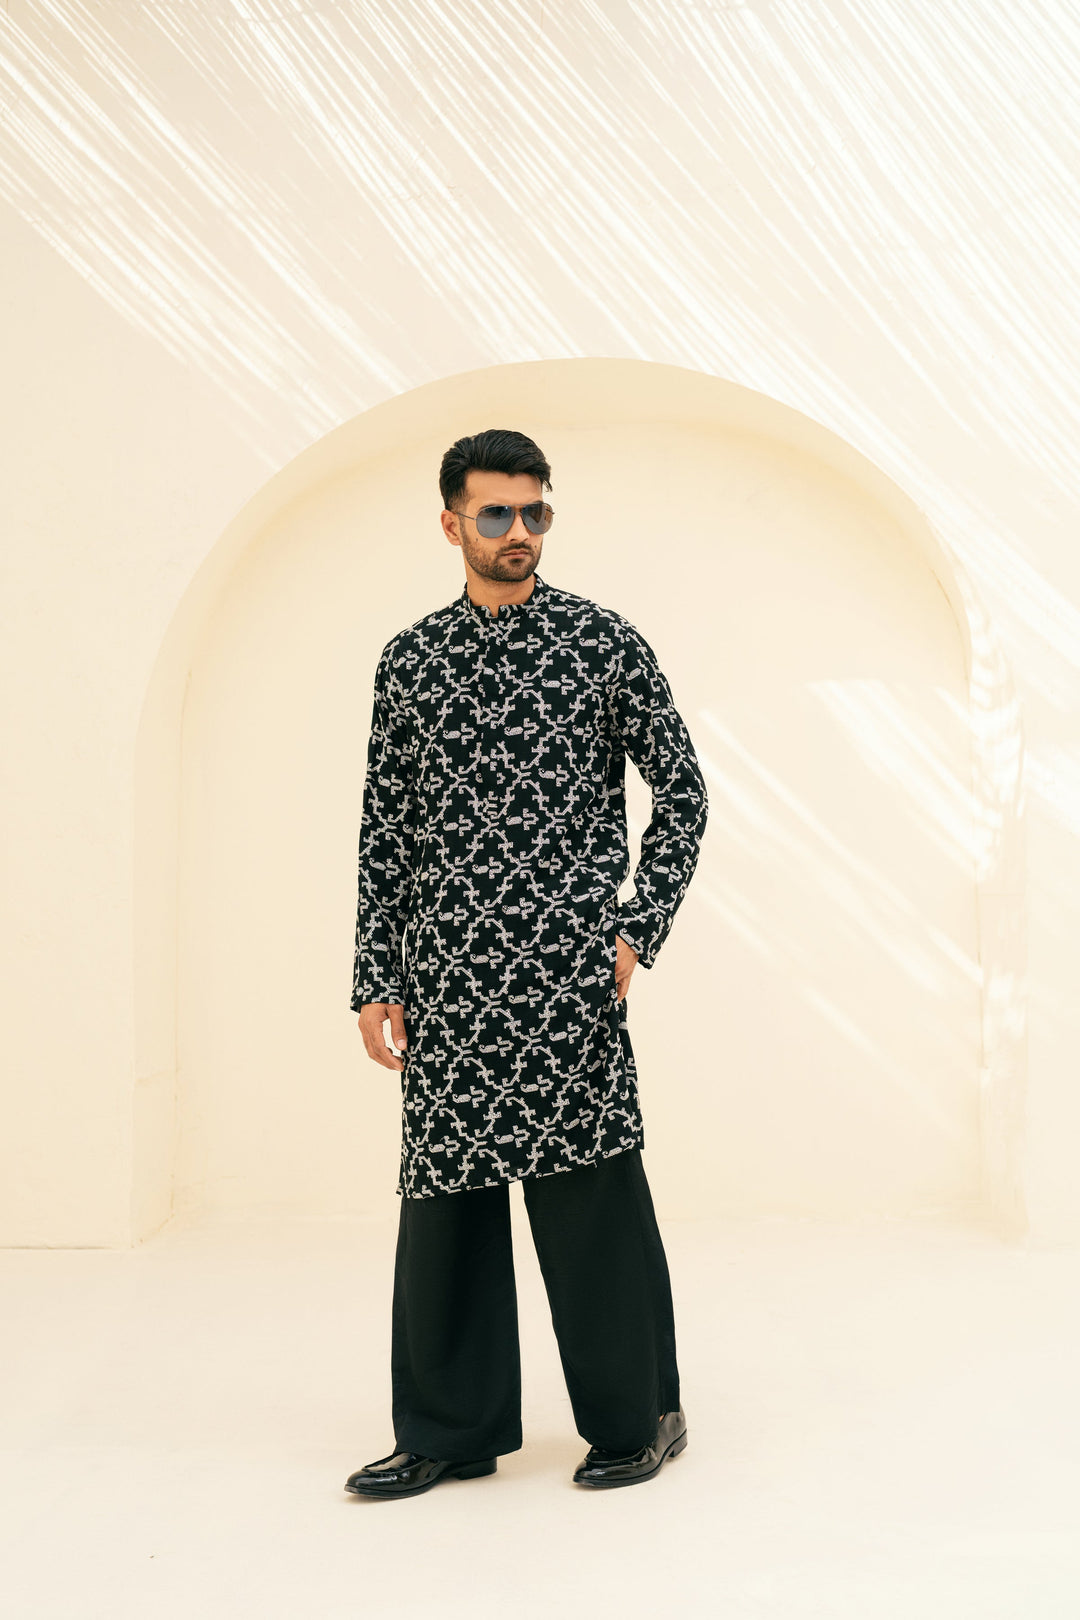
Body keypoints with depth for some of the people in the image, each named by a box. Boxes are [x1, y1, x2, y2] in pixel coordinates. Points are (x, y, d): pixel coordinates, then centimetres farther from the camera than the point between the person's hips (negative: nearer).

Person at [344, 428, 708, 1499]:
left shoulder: (603, 640, 3)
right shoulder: (409, 660, 11)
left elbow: (681, 788, 4)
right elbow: (384, 834, 11)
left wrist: (638, 928, -5)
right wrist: (375, 980, 6)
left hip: (567, 971, -3)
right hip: (445, 977, 3)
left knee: (594, 1199, 2)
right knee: (443, 1198, 9)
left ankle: (637, 1419, 21)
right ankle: (450, 1430, 24)